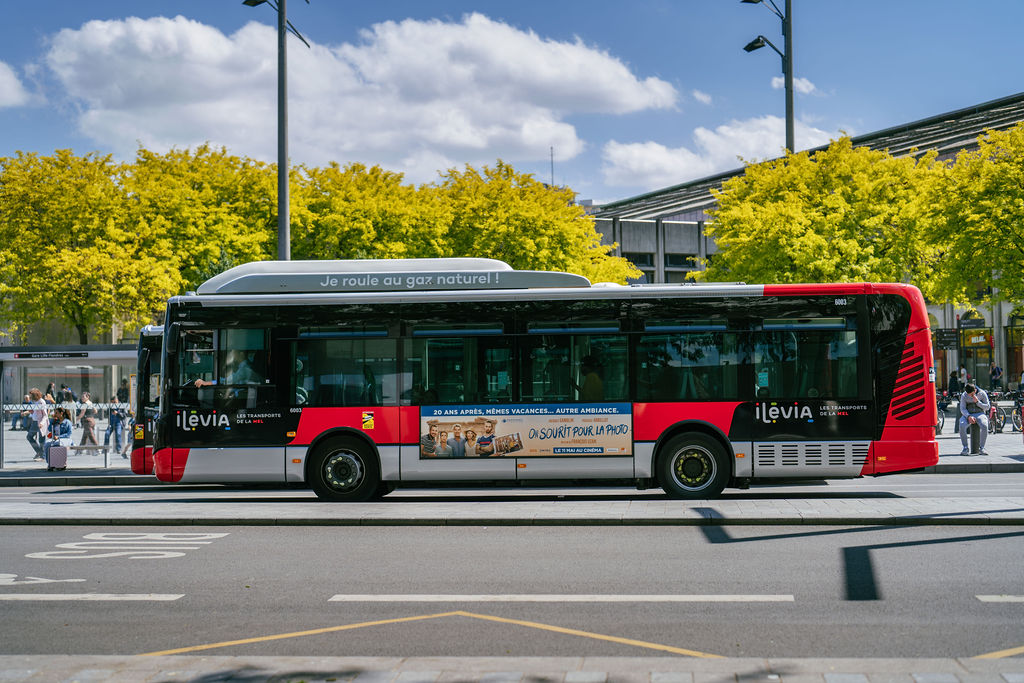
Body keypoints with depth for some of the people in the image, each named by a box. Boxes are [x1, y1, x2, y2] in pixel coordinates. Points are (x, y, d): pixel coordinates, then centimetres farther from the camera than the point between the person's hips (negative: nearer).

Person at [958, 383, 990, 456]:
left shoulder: (982, 394, -3)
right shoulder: (964, 396, -1)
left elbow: (987, 407, -1)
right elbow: (962, 409, -4)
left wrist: (977, 402, -16)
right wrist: (969, 417, -23)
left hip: (980, 413, -1)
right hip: (967, 414, 1)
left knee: (984, 426, -35)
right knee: (962, 426, -33)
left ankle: (981, 448, -22)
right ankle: (966, 448, -21)